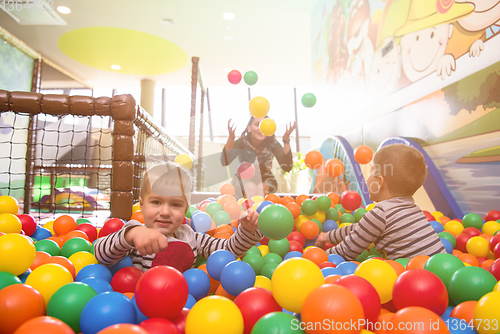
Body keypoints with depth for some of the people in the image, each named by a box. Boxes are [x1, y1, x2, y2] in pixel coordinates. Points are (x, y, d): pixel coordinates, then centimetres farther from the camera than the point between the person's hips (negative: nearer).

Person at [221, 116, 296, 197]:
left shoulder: (272, 143, -18)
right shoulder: (242, 142, -21)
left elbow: (287, 167, -28)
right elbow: (224, 162, -35)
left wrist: (286, 140, -37)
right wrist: (231, 137, -46)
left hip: (265, 179, 1)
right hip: (243, 179, -1)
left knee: (262, 188, -31)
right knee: (250, 187, -33)